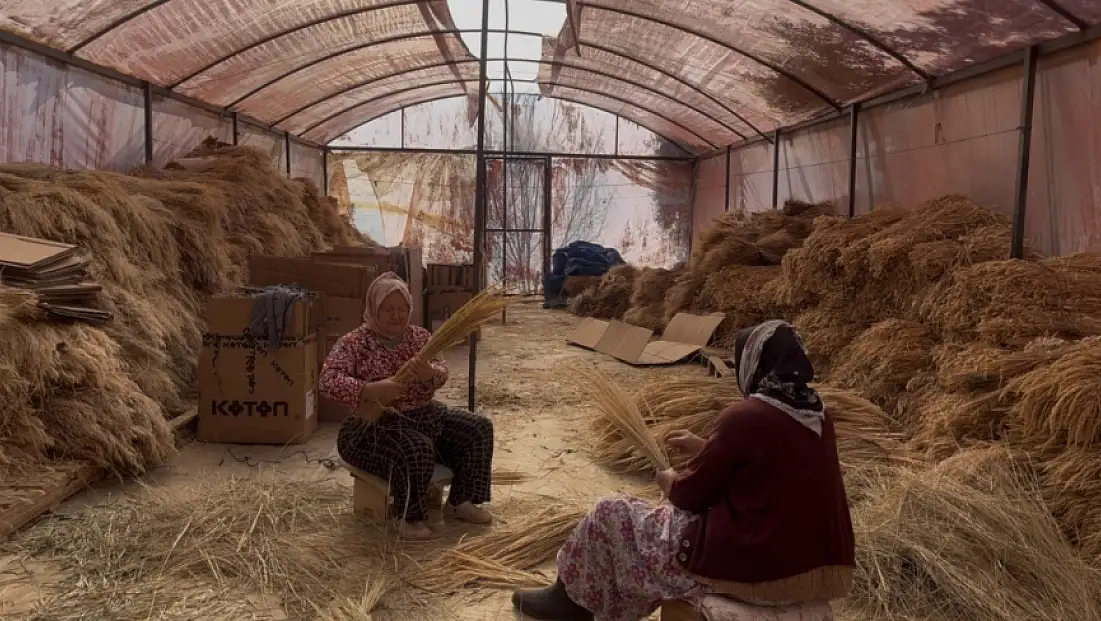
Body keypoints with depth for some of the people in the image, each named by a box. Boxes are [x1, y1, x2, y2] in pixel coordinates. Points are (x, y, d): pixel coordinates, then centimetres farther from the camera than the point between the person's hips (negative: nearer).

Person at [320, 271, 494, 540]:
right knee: (415, 450, -35)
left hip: (424, 416, 7)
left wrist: (429, 375, -33)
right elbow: (328, 380, -23)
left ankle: (460, 502, 6)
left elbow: (441, 370, -7)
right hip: (374, 425, -7)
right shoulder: (354, 342, -10)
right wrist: (371, 391, -37)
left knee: (478, 428, -4)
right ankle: (409, 518, -12)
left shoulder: (420, 336, 5)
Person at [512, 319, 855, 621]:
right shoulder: (816, 415, 4)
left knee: (612, 515, 8)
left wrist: (668, 479, 11)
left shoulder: (744, 416, -20)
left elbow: (688, 494, -10)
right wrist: (704, 446, 20)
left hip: (750, 567, -8)